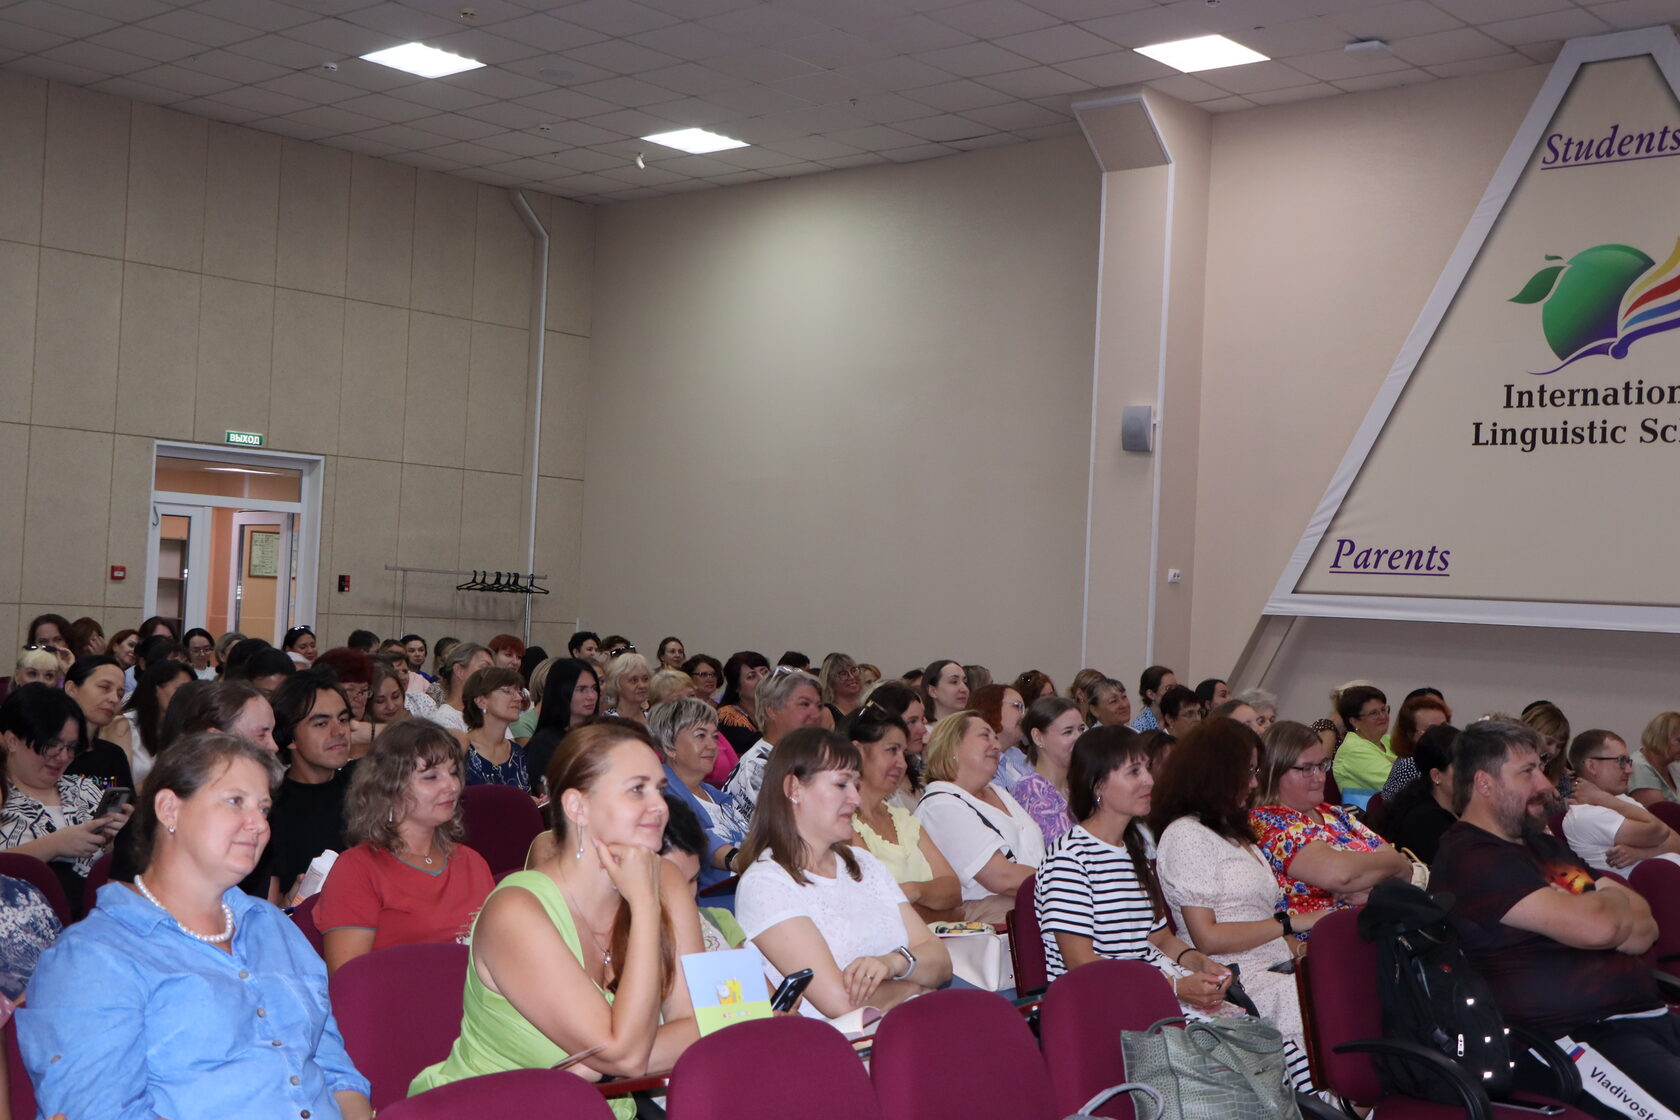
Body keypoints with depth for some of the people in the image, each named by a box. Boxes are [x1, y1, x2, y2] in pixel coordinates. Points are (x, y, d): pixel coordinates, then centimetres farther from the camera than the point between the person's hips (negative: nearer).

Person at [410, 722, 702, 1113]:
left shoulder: (664, 882, -2)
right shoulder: (515, 912, -18)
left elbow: (699, 1028, -7)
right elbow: (624, 1055, -22)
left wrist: (593, 1069, -22)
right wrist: (645, 904, -21)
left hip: (609, 1108, 4)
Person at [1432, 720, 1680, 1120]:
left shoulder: (1542, 843, 22)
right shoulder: (1471, 858, -9)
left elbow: (1644, 927, 17)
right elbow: (1595, 925, -18)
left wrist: (1609, 915, -6)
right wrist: (1615, 898, 6)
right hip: (1585, 1038, -9)